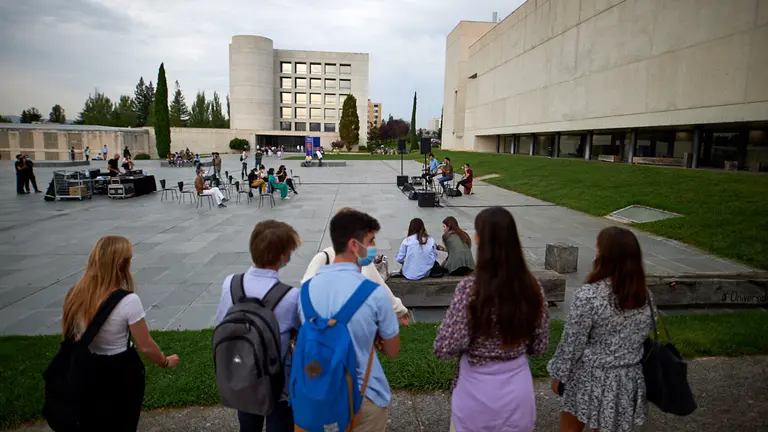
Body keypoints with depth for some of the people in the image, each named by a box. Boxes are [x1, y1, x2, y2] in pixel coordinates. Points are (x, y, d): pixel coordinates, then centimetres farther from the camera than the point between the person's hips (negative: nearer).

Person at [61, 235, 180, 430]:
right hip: (121, 374, -4)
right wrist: (165, 361, 1)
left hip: (86, 371, 5)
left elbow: (68, 336, 3)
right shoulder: (128, 301, -25)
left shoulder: (75, 295, -10)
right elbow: (146, 347, -17)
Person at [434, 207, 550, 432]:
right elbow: (539, 346, 0)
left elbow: (445, 349, -21)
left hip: (477, 396, -3)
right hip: (518, 392, 4)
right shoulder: (532, 286, -9)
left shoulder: (470, 287, -23)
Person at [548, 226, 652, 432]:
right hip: (627, 381, 5)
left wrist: (558, 374, -3)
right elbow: (642, 336, 7)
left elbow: (572, 344, -17)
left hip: (590, 380, -5)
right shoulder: (644, 295, -5)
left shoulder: (588, 295, -24)